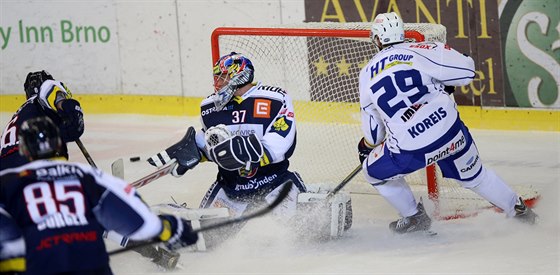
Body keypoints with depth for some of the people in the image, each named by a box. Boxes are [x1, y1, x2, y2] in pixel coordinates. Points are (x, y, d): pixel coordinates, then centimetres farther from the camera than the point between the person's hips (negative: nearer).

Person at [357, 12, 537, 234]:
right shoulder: (419, 51, 4)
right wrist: (445, 84, 22)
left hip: (410, 151, -2)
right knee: (473, 174, 27)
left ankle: (415, 217, 27)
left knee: (375, 171, 26)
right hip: (451, 134, 2)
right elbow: (466, 69, 0)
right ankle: (519, 211, 35)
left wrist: (366, 146, 40)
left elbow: (373, 130, 18)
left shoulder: (367, 75, 10)